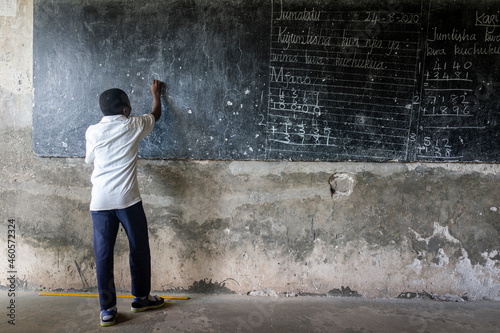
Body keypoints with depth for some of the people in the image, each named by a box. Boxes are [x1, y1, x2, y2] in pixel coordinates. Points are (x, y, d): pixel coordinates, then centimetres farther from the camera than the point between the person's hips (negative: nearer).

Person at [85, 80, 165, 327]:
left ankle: (107, 310, 13)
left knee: (103, 254, 7)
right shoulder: (134, 125, 0)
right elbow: (156, 114, 20)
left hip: (100, 202, 2)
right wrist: (156, 93, 38)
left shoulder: (93, 132, 4)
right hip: (128, 199, -2)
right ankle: (141, 298, 27)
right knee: (139, 249, 14)